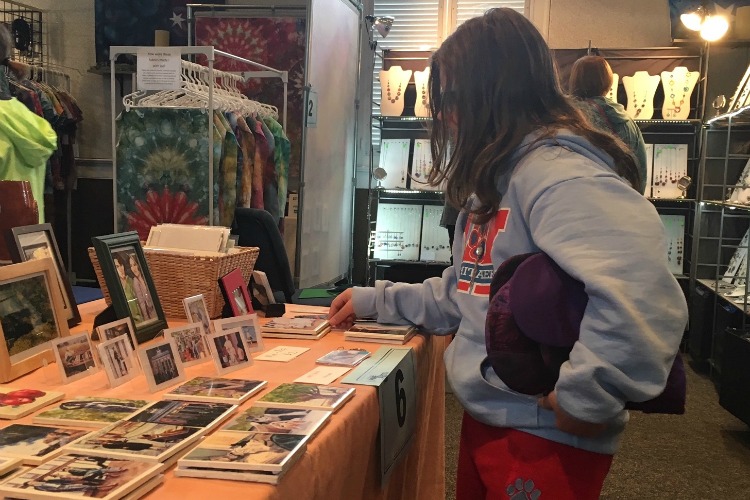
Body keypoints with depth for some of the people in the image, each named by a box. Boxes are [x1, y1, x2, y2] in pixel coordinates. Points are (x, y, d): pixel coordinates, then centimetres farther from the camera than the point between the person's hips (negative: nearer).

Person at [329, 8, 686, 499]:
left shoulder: (557, 172, -22)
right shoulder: (495, 180, 11)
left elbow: (644, 302, -37)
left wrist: (581, 397, -26)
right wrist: (375, 300, 16)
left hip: (545, 437, -9)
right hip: (486, 420, 10)